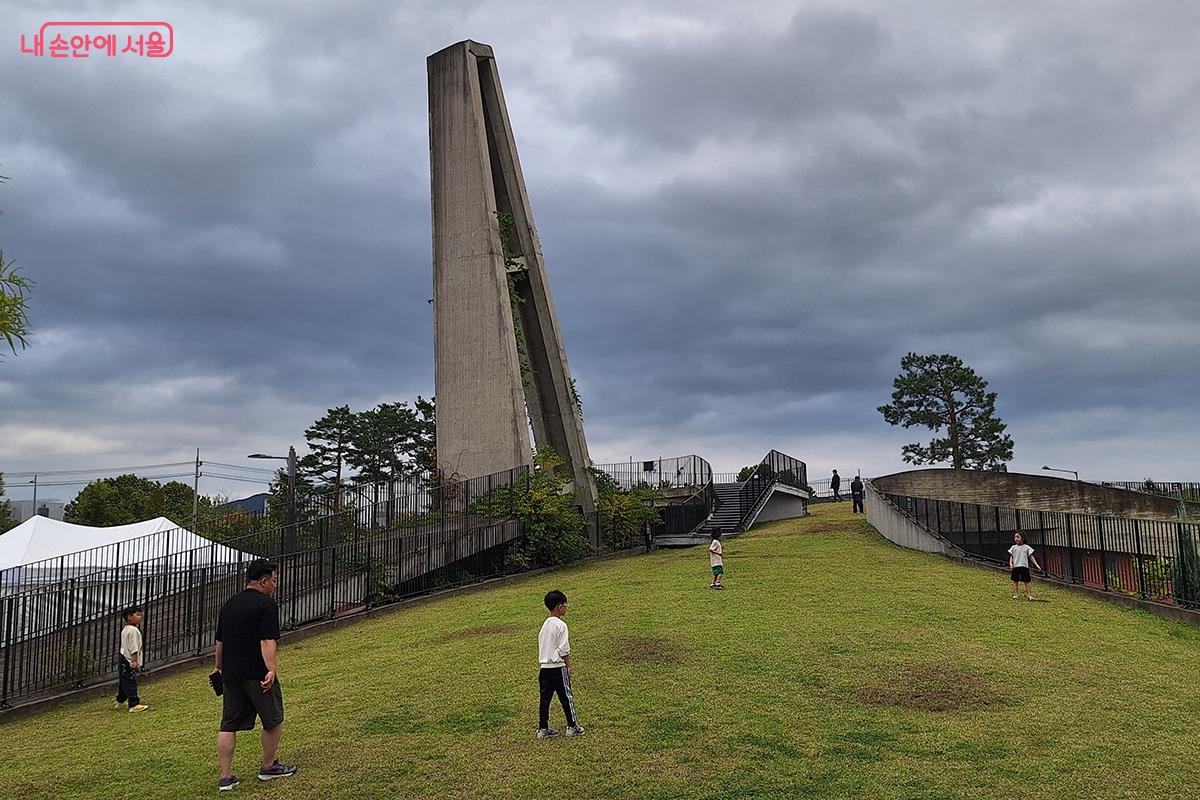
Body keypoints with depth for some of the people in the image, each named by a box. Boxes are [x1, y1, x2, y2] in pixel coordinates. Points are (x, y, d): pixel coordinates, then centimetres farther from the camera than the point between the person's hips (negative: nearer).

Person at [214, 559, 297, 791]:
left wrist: (218, 667, 31)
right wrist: (271, 670, -28)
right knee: (273, 720, 10)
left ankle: (226, 776, 8)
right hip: (256, 674, -7)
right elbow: (267, 641, -22)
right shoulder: (266, 605, -11)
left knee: (228, 725, 9)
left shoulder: (229, 604, 13)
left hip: (230, 674, 7)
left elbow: (220, 640, 21)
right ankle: (268, 767, 21)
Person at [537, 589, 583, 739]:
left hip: (544, 667, 7)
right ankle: (572, 726, 13)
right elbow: (563, 650, -14)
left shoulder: (545, 624, 11)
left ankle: (543, 729, 14)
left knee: (544, 698, 9)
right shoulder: (560, 625, -13)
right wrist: (568, 666, -4)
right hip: (558, 667, -7)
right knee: (566, 697, 4)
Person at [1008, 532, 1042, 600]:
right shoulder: (1013, 547, 6)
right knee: (1015, 581, 4)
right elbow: (1011, 557, 7)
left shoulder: (1026, 547, 3)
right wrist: (1010, 563, -10)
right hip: (1015, 566, 1)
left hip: (1025, 566, -1)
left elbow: (1031, 557, 5)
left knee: (1026, 581, 3)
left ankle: (1028, 595, 9)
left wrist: (1036, 564, -1)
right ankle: (1015, 594, 11)